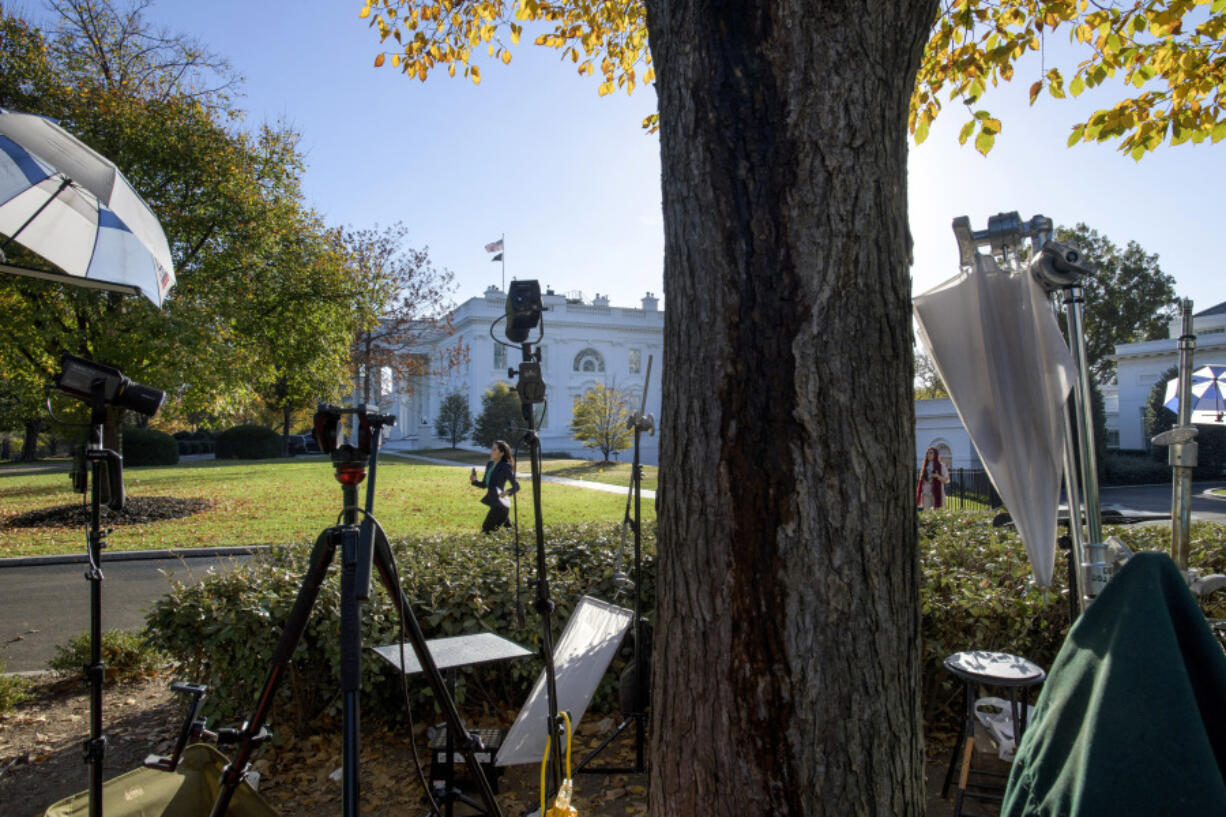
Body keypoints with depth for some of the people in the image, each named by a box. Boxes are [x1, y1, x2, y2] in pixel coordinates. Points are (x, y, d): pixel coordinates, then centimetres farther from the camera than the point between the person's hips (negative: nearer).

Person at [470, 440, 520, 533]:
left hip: (500, 505, -8)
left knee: (485, 532, -6)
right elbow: (484, 484, 16)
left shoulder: (506, 467, -13)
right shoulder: (489, 464, 9)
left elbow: (516, 487, -9)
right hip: (495, 504, 8)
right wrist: (474, 480, -4)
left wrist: (507, 492, -29)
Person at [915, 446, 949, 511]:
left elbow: (947, 480, -4)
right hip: (926, 494, 3)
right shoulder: (925, 467, 13)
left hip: (937, 494, -3)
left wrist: (938, 476, -20)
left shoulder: (941, 467, 0)